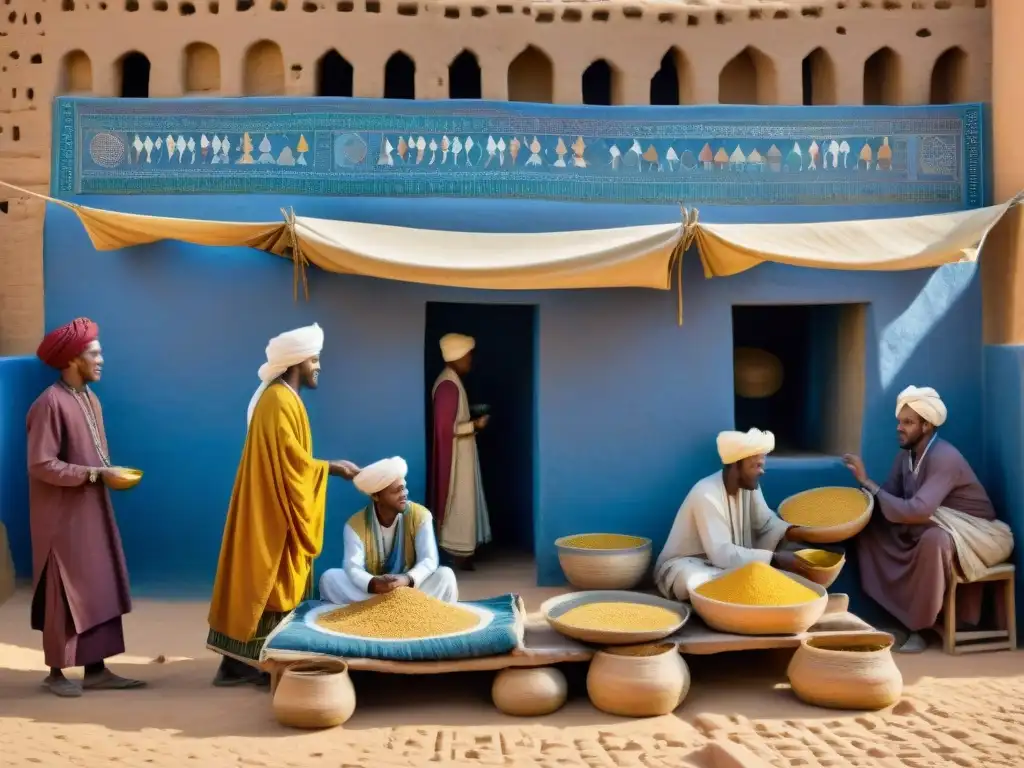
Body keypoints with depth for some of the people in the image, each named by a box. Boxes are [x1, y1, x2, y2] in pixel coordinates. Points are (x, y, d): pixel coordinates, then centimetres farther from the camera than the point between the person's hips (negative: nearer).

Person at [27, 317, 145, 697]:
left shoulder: (90, 399, 9)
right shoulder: (50, 403, -17)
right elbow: (41, 465, -21)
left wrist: (110, 472, 0)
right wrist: (91, 474, -20)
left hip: (93, 511, 8)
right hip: (62, 517, -8)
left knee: (100, 590, 9)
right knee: (64, 594, 2)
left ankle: (96, 669, 17)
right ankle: (56, 672, 17)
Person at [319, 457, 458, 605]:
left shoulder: (420, 515, -11)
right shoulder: (356, 524, -12)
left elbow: (428, 560, -19)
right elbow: (353, 567, -22)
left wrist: (408, 579, -41)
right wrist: (373, 584, -44)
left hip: (409, 587, -1)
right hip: (373, 589, 1)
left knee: (445, 576, -25)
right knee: (329, 578, -25)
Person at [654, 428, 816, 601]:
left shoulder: (749, 485, -5)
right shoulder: (706, 495, -29)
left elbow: (768, 523, -2)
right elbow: (722, 554, -35)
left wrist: (797, 533, -23)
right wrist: (775, 559, -38)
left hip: (727, 561, 7)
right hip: (687, 564, -7)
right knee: (700, 583, -42)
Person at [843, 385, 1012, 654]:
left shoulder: (945, 458, -27)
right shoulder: (906, 455, -1)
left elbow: (917, 511, -38)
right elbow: (890, 499, -1)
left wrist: (867, 482, -30)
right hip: (928, 527, 8)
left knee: (934, 539, -41)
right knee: (870, 525, -9)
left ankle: (918, 625, -23)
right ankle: (901, 611, -6)